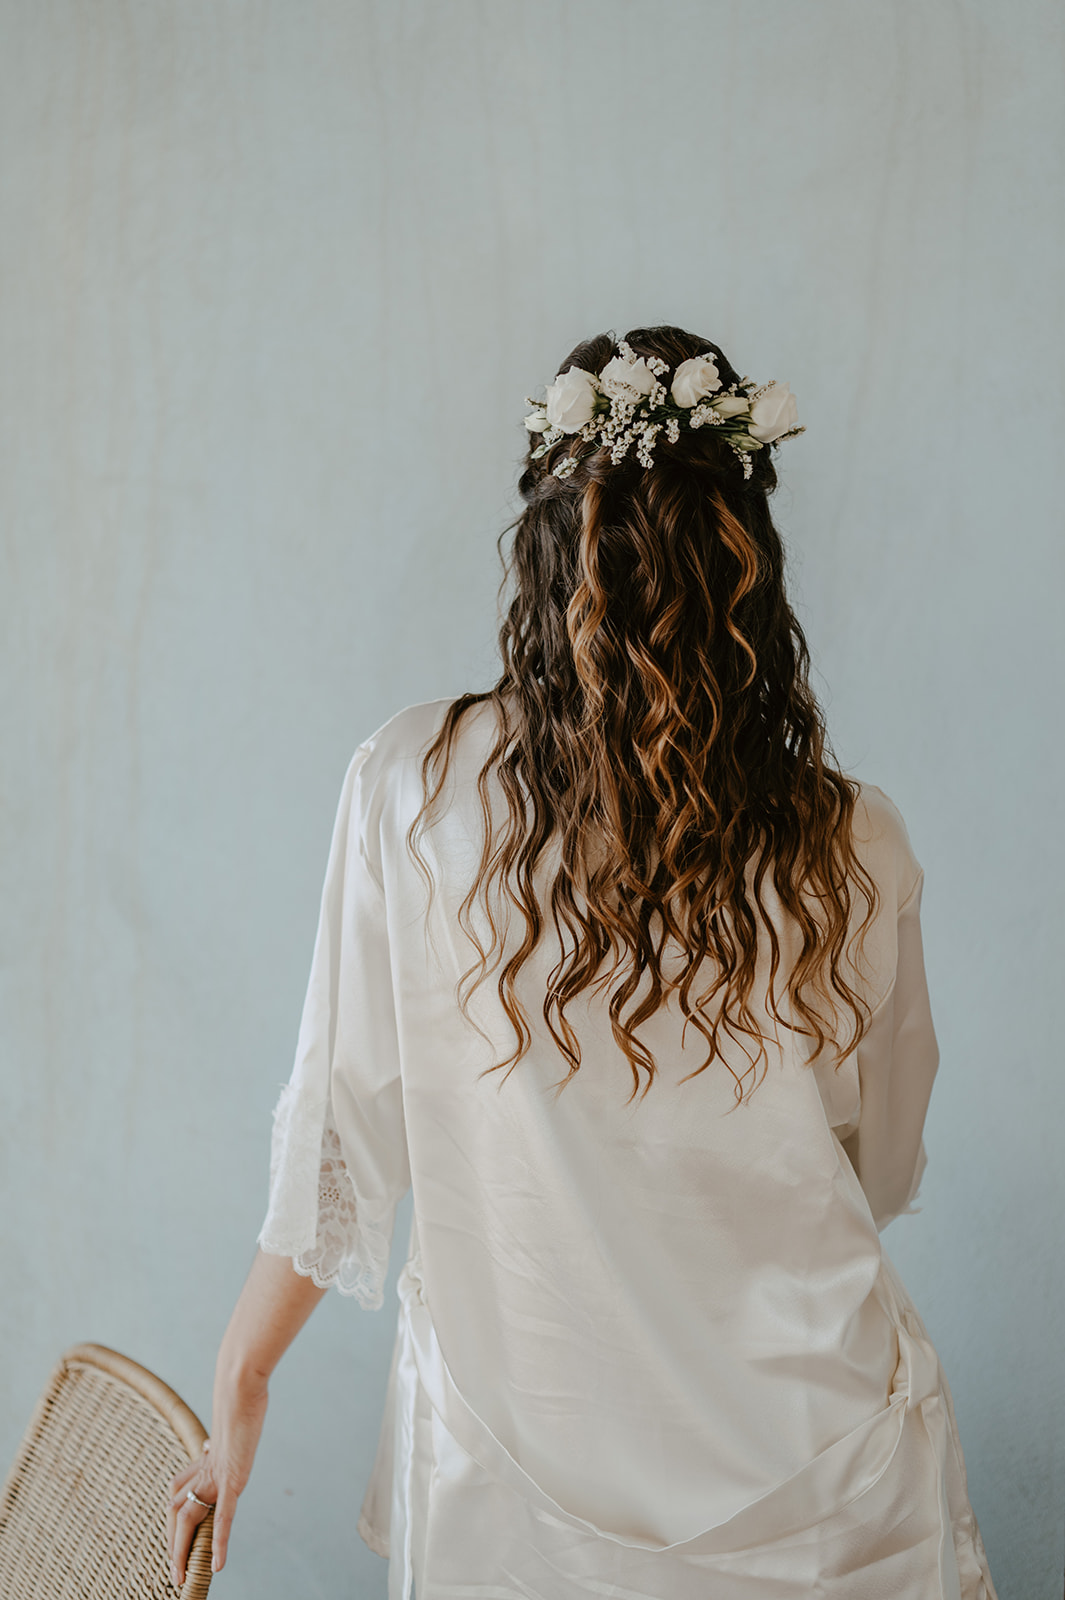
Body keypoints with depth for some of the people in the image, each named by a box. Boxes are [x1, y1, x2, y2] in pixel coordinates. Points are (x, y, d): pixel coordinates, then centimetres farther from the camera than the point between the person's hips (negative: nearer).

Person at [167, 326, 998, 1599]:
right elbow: (881, 1172, 1)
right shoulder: (855, 850, -14)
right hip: (811, 1464, 1)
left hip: (512, 1456, 0)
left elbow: (341, 1123, -10)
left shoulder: (408, 786, -16)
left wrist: (241, 1381, 6)